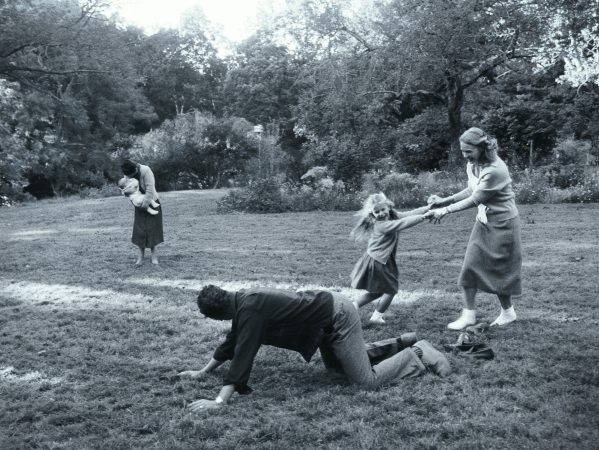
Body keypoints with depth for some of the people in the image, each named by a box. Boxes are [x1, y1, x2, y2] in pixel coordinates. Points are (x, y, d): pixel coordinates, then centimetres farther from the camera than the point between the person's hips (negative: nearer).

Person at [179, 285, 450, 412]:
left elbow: (243, 355, -33)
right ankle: (399, 344, 31)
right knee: (336, 367, 27)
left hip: (337, 319, -10)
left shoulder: (249, 309, -27)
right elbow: (232, 342, 16)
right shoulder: (241, 300, 2)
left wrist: (219, 401, -34)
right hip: (330, 314, 10)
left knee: (368, 380, -7)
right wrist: (202, 372, 21)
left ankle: (418, 354, 12)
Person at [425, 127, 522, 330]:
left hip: (502, 223, -8)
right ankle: (469, 314, 10)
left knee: (499, 269, 4)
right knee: (470, 266, 3)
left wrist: (446, 210, -21)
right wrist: (444, 201, -3)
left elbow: (475, 199, -23)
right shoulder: (472, 164, -1)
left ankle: (508, 312, 24)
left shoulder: (495, 170, -27)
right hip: (484, 221, 8)